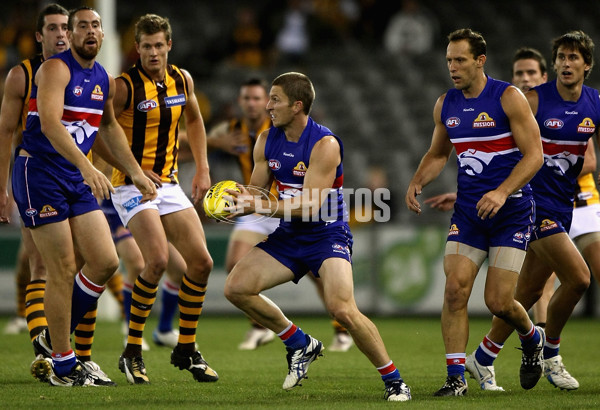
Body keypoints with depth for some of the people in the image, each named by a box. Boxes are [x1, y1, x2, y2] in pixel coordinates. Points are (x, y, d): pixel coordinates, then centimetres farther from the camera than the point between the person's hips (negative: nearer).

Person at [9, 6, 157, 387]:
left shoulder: (105, 80, 12)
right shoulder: (56, 69, -13)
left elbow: (110, 126, 30)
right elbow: (49, 123, -28)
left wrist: (136, 173, 29)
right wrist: (87, 167, -39)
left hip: (77, 178, 8)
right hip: (38, 172, -8)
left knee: (106, 261, -1)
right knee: (63, 269, -8)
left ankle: (55, 336, 18)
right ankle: (63, 366, 2)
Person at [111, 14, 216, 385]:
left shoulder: (182, 80, 5)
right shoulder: (125, 85, -14)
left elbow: (194, 120, 22)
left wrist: (203, 169, 15)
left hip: (169, 184, 6)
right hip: (132, 186, -6)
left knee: (202, 262, 0)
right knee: (158, 259, -25)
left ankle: (187, 349, 15)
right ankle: (132, 352, -12)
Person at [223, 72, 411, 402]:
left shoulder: (325, 145, -19)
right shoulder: (267, 141, 3)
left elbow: (310, 205, -24)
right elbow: (256, 191, 11)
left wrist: (258, 206, -28)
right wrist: (238, 202, -13)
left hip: (327, 235, -7)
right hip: (288, 237, 7)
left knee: (343, 310, -26)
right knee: (236, 287, -9)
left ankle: (393, 380, -8)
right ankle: (301, 345, 10)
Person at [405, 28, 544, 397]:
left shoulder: (508, 98, -10)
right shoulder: (446, 105, 7)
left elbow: (534, 155, -13)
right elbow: (438, 154, 22)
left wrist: (503, 192, -26)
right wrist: (417, 182, 3)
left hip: (511, 211, -5)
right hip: (467, 211, 5)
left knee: (499, 301, -7)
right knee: (455, 289, -11)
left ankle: (532, 337, 27)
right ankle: (456, 377, -5)